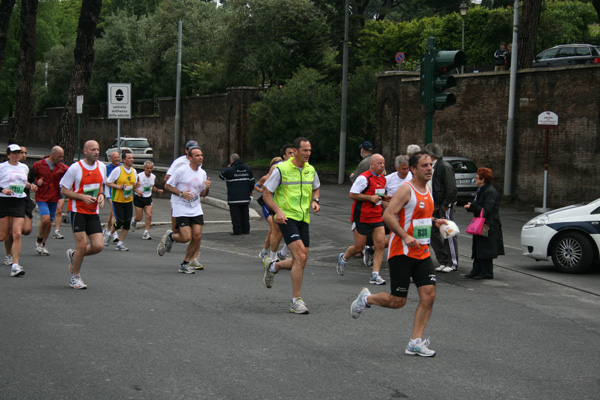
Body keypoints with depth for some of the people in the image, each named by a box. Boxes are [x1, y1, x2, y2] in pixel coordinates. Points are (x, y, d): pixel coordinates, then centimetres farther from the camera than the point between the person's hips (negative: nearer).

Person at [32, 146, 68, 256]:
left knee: (50, 223, 8)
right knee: (45, 218, -21)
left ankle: (43, 245, 25)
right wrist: (36, 182, -11)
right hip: (42, 197, -4)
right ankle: (39, 242, 1)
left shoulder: (63, 167, 4)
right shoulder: (38, 165, -2)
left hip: (54, 198, 4)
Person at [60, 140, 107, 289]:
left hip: (93, 212, 5)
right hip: (77, 211, -5)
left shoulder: (102, 167, 6)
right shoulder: (75, 168, -11)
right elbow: (64, 190, -7)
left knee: (98, 246, -5)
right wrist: (83, 197, -19)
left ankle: (73, 255, 24)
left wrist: (101, 195, 1)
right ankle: (75, 277, 9)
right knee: (82, 245, -11)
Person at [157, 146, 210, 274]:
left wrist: (207, 188, -4)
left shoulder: (202, 173, 10)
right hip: (181, 209, -6)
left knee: (197, 236, -5)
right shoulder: (181, 171, -9)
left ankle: (185, 264, 10)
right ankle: (170, 236, 19)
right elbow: (167, 186, -5)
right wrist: (181, 193, -18)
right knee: (186, 237, -15)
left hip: (196, 210, 6)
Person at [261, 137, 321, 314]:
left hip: (304, 219, 6)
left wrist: (315, 201, 5)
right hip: (287, 218, -6)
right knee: (300, 256, -19)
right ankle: (296, 301, -10)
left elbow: (316, 188, 27)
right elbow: (266, 193, -5)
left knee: (301, 261, 6)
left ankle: (273, 266, 36)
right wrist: (278, 210, -19)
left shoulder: (311, 170, 8)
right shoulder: (281, 169, -9)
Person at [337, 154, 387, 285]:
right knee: (359, 247, 2)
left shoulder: (382, 178, 11)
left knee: (380, 245, -8)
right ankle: (343, 258, 34)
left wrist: (382, 198, 8)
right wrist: (370, 198, -20)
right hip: (362, 217, -6)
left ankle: (375, 275, -5)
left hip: (377, 217, 7)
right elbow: (352, 194, -15)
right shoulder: (364, 178, -14)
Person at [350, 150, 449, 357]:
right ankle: (366, 298, 27)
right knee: (397, 301, -3)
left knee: (429, 295, -4)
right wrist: (406, 237, -28)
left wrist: (434, 222, 11)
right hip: (401, 252, -8)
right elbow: (388, 215, -22)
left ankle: (415, 343, 1)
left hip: (422, 253, 8)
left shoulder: (428, 190, 13)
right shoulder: (406, 189, -14)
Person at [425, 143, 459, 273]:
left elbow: (452, 188, -19)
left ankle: (453, 263, 5)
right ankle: (443, 262, 17)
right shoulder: (431, 167, 12)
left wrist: (445, 205, -17)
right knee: (434, 233, 9)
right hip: (434, 206, 9)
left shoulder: (445, 167, -15)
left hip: (445, 207, -9)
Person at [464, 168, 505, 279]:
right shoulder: (481, 190, 14)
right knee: (478, 249, 12)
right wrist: (471, 206, 2)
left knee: (485, 250, -3)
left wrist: (472, 206, -17)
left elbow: (486, 210, -22)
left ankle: (486, 273, 4)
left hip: (488, 227, -10)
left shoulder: (490, 192, -17)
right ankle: (476, 271, 17)